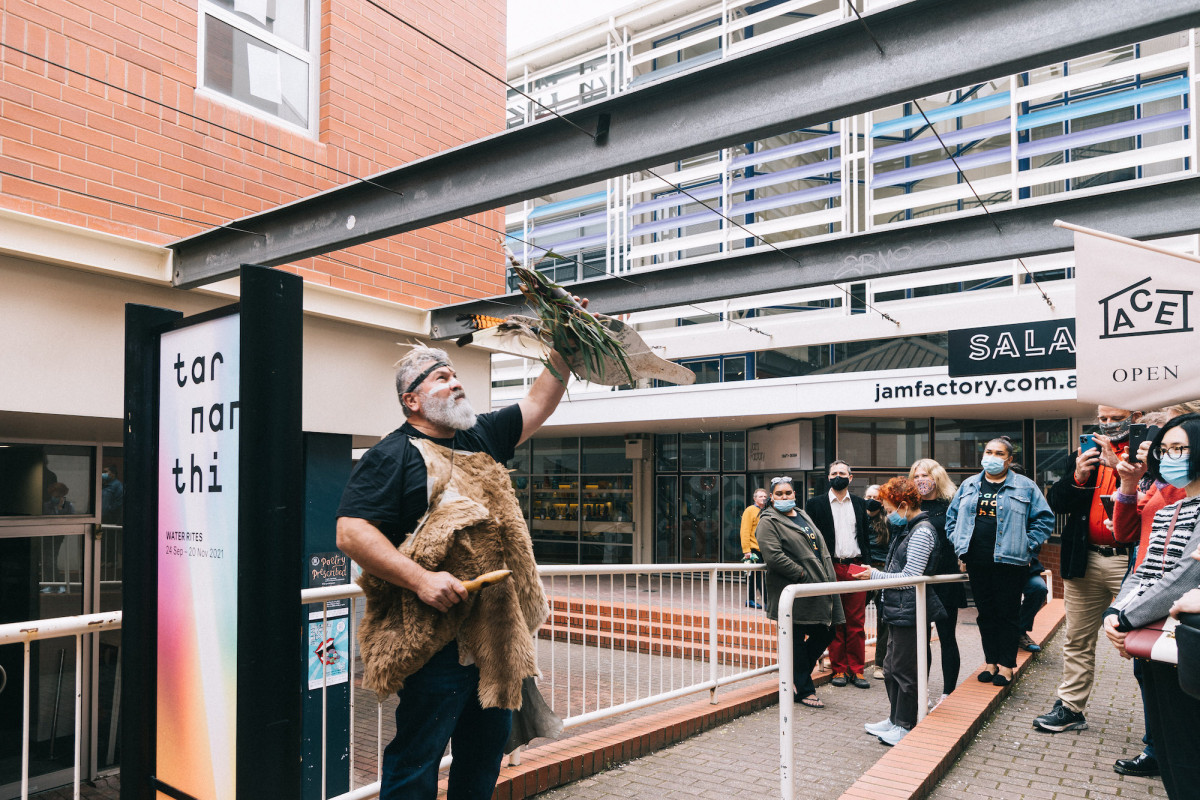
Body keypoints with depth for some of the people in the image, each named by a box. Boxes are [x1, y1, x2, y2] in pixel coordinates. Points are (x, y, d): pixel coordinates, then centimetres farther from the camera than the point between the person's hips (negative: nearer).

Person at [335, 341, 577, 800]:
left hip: (498, 629, 7)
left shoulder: (481, 437, 14)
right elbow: (351, 533, -15)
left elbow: (537, 403, 20)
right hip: (439, 635, -7)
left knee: (486, 749, 19)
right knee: (417, 757, 2)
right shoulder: (393, 455, -7)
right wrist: (420, 578, -23)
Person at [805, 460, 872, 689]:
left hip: (856, 568, 2)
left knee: (857, 622, 4)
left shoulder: (859, 503, 13)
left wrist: (866, 564, 6)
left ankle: (856, 670, 12)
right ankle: (839, 669, 12)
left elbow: (865, 536, 15)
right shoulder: (816, 503, 3)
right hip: (831, 569, -2)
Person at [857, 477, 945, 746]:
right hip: (900, 612, 10)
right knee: (892, 668, 17)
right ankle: (895, 718, 29)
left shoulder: (921, 532, -16)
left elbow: (910, 578, -20)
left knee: (905, 669, 1)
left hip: (910, 612, -10)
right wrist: (878, 573, 10)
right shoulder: (906, 529, 14)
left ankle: (905, 726, 13)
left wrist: (876, 576, -11)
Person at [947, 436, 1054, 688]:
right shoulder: (969, 486, 11)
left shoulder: (1025, 486, 1)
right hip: (977, 562, 4)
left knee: (1008, 613, 3)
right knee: (985, 613, 10)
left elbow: (1044, 519, 2)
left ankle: (1006, 665, 14)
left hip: (1009, 562, -3)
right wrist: (959, 545, 7)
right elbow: (952, 517, 17)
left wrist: (1026, 545, -5)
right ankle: (990, 661, 21)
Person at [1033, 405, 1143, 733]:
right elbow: (1056, 502, 9)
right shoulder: (1086, 453, 14)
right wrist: (1078, 478, -7)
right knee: (1077, 641, 13)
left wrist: (1119, 466, -21)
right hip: (1086, 560, 5)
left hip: (1129, 561, -5)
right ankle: (1070, 708, 23)